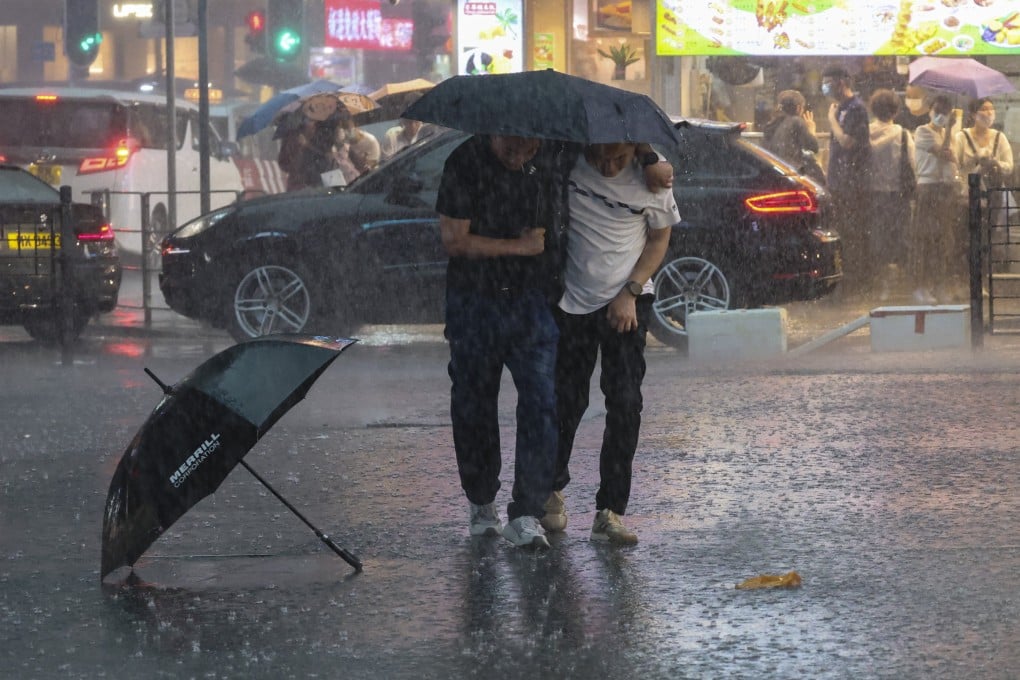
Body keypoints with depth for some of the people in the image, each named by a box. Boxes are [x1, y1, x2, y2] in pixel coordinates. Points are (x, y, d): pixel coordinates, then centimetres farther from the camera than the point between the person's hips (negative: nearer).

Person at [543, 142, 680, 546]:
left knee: (625, 404, -8)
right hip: (569, 300, 0)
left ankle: (610, 512, -5)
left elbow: (659, 239, 1)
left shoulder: (650, 178, -12)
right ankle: (552, 489, 30)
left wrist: (630, 293, -9)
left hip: (626, 304, 0)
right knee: (566, 401, 6)